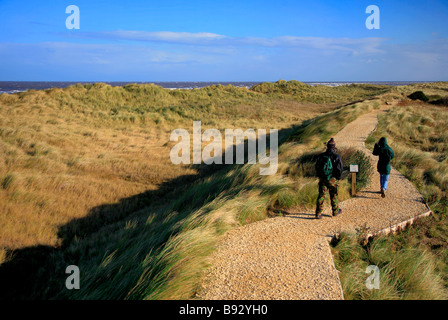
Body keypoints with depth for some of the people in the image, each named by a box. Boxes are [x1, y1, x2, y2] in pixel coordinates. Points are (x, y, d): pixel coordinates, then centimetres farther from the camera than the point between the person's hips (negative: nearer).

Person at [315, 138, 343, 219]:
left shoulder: (321, 156, 2)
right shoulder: (336, 157, -10)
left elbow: (317, 167, 9)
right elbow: (339, 169, -8)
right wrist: (338, 178, 7)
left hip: (322, 179, 3)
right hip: (332, 180, -3)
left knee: (321, 195, 4)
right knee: (334, 196, 13)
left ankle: (318, 213, -2)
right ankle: (335, 211, 28)